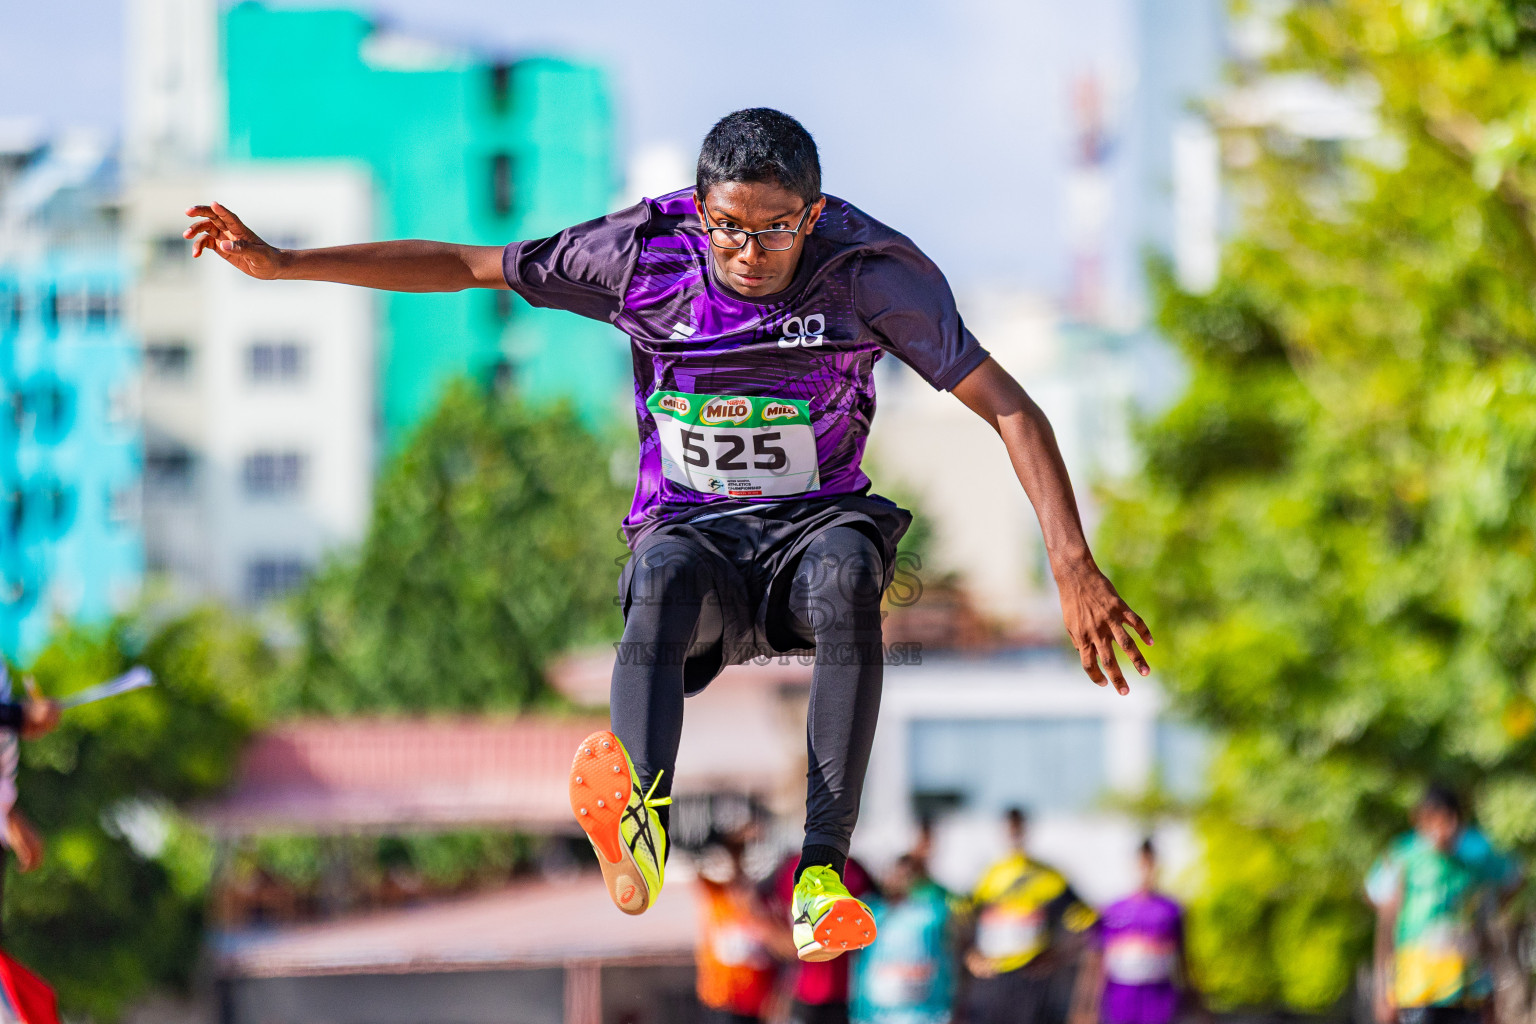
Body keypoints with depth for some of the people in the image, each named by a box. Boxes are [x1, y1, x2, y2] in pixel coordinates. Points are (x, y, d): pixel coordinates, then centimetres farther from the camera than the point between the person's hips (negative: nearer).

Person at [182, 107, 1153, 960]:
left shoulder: (871, 273, -11)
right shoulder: (645, 255, -6)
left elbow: (1011, 409, -13)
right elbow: (464, 266, 3)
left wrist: (1074, 567, -24)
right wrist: (281, 263, -3)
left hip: (812, 525, 0)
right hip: (692, 530, 0)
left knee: (845, 571, -38)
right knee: (664, 581, -37)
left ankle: (824, 868, -44)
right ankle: (638, 822, -66)